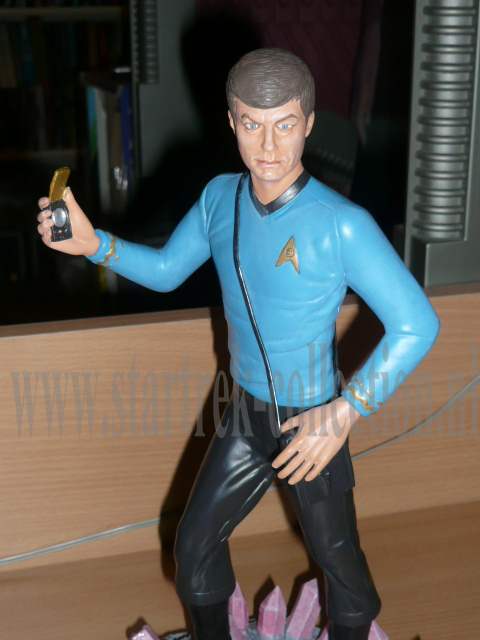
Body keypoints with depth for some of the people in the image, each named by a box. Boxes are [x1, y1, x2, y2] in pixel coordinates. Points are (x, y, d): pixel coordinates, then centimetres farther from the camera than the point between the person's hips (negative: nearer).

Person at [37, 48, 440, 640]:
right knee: (194, 545, 19)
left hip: (312, 426, -5)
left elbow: (417, 325, -24)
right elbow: (165, 271, 7)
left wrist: (345, 413, -26)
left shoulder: (342, 224, -26)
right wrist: (93, 244, -9)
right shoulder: (220, 196, -7)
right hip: (245, 415, 6)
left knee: (339, 560, 12)